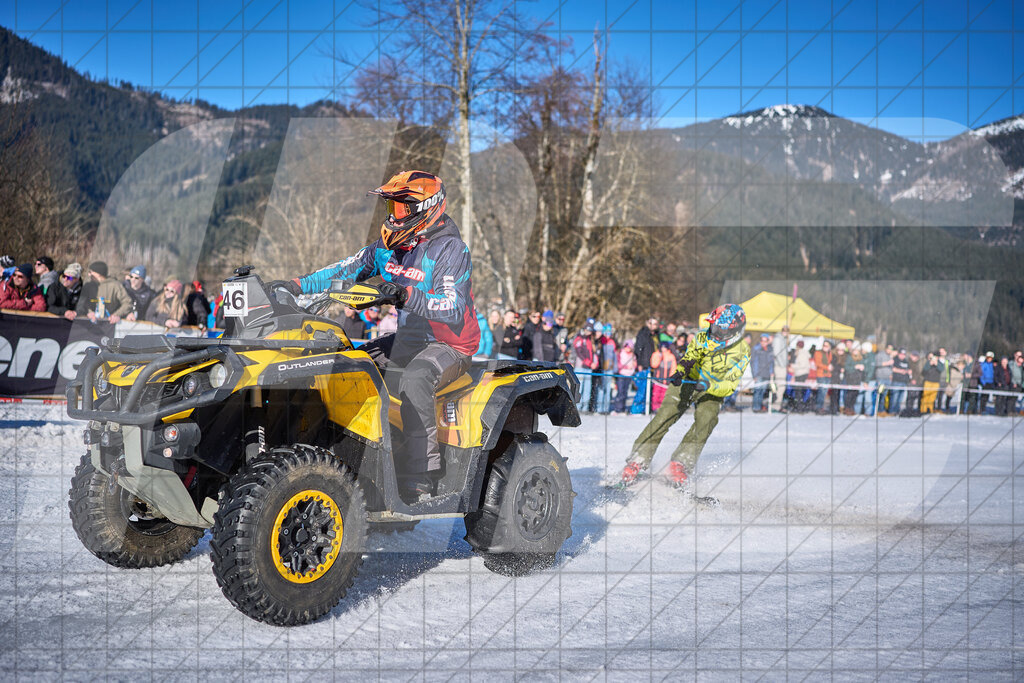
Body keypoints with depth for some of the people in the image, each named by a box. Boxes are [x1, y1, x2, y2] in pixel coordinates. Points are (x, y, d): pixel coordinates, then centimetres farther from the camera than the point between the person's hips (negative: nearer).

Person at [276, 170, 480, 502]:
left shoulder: (450, 250, -15)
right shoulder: (389, 246, 9)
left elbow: (453, 310, -27)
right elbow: (348, 269, 13)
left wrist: (406, 296, -41)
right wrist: (298, 285, 2)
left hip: (449, 345, -9)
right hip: (407, 339, 9)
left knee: (413, 381, -37)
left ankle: (420, 477, -35)